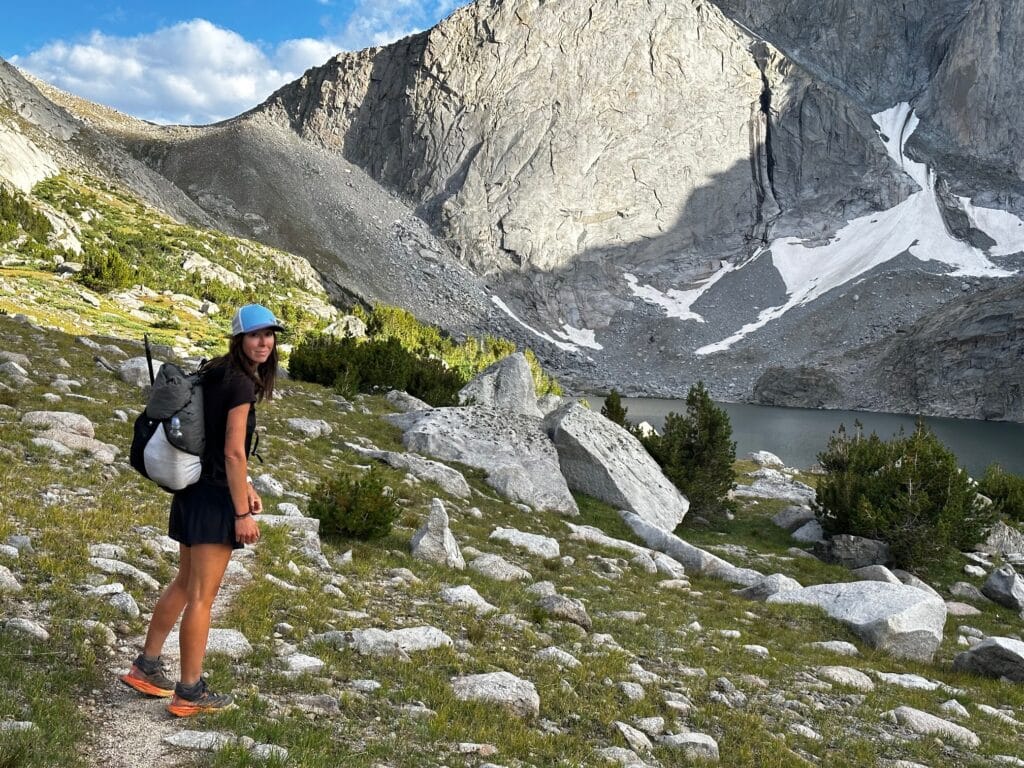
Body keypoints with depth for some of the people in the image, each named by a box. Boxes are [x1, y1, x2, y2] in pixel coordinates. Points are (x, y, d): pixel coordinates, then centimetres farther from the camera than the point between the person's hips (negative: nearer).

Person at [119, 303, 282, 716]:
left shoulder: (216, 373, 12)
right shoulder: (241, 383, -17)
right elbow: (233, 453, -20)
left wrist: (245, 486, 23)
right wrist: (243, 513, -17)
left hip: (194, 490, 10)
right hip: (215, 497, -10)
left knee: (185, 584, 22)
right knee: (201, 596, 0)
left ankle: (146, 667, 31)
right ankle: (190, 693, 10)